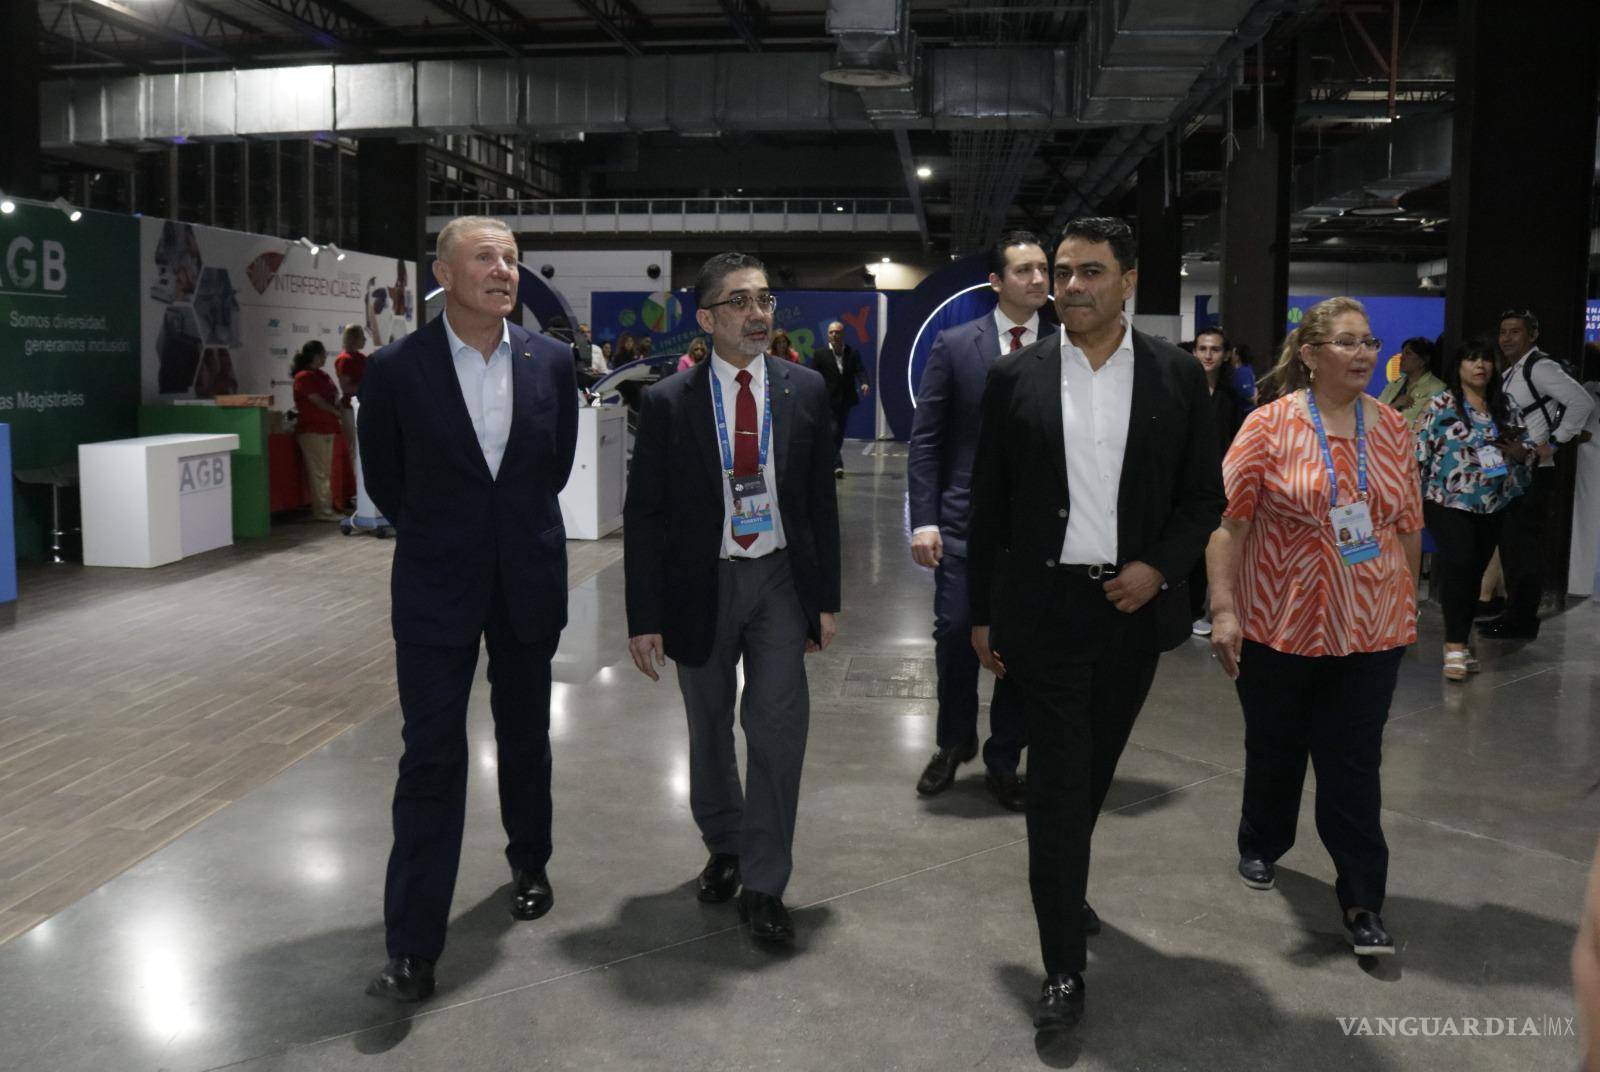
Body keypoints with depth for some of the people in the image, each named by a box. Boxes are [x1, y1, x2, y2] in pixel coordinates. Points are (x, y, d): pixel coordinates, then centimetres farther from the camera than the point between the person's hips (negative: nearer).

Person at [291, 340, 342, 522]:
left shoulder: (321, 375, 16)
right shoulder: (304, 377, -11)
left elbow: (333, 396, 20)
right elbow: (318, 402, -16)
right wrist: (338, 412, -8)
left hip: (326, 429, 9)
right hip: (312, 430, -9)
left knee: (325, 472, 12)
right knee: (318, 473, -7)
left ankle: (326, 509, 18)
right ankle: (322, 511, -5)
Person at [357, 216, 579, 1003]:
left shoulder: (551, 362, -2)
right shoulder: (396, 369, -10)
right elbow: (384, 480, 4)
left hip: (528, 580, 3)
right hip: (436, 586, -3)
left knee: (525, 736, 17)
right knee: (431, 756, -5)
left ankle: (529, 864, 40)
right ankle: (413, 947, 0)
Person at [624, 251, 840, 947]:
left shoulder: (805, 391, 0)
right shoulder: (668, 402, -7)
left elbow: (820, 499, 5)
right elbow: (644, 515, -4)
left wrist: (826, 597, 3)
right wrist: (644, 617, -8)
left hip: (781, 580, 1)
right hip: (702, 583, 0)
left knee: (779, 727, -5)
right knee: (709, 731, 14)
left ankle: (763, 885, 8)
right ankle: (724, 848, 38)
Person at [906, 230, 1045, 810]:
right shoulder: (955, 345, 0)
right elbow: (925, 440, -1)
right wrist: (924, 520, -8)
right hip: (966, 520, -1)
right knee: (956, 638, 0)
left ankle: (1003, 762, 25)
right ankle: (954, 741, 28)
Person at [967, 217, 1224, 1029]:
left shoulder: (1176, 376, 1)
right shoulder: (1017, 376, -1)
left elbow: (1204, 495, 5)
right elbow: (989, 504, 3)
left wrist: (1160, 567, -11)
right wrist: (982, 613, 3)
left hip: (1134, 606, 2)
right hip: (1046, 606, -2)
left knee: (1095, 766, 18)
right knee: (1057, 781, -3)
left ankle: (1065, 889, 44)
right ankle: (1063, 967, 5)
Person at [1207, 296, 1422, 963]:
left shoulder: (1392, 429, 2)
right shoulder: (1270, 426, -9)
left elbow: (1408, 526, 10)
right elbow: (1228, 521, -11)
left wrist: (1407, 604, 12)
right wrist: (1223, 610, -16)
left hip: (1370, 629, 2)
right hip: (1281, 625, -2)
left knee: (1354, 763, 4)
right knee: (1275, 748, 16)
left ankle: (1363, 902, 13)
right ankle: (1262, 845, 41)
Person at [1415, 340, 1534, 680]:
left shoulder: (1504, 406, 10)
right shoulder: (1442, 404, -3)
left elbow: (1526, 446, 14)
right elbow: (1421, 450, -5)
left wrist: (1517, 451, -9)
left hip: (1492, 505, 5)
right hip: (1448, 502, -5)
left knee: (1475, 572, 8)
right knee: (1458, 565, -16)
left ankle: (1459, 639, 17)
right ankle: (1456, 644, -12)